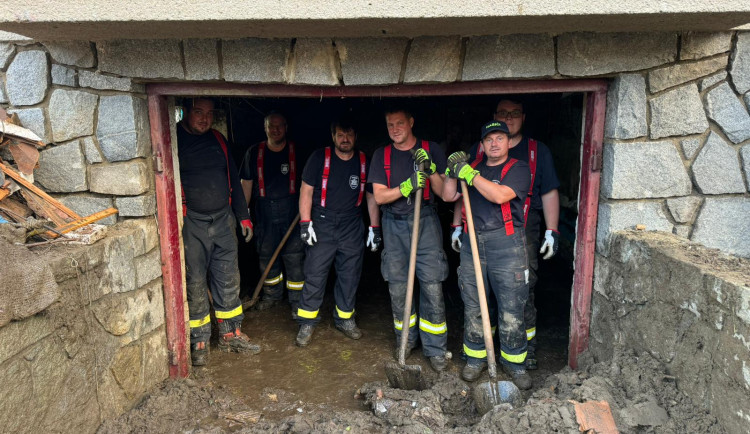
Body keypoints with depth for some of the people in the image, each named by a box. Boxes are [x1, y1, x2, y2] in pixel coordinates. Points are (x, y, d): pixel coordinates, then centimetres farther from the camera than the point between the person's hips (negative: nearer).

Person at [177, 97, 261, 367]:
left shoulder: (218, 140, 13)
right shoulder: (173, 140, -5)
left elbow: (233, 180, 18)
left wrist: (243, 216, 15)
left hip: (223, 221, 5)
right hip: (191, 225, -5)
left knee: (228, 281, 11)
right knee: (195, 284, 3)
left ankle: (230, 335, 25)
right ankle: (199, 341, 17)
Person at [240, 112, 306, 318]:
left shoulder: (296, 151, 1)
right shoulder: (254, 152, 6)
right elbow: (246, 183, 9)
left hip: (291, 210, -2)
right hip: (264, 210, 2)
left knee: (295, 257, -3)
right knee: (266, 256, 12)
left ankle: (297, 302, 9)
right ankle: (272, 295, 31)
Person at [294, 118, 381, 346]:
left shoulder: (364, 162, 4)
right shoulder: (320, 158, -4)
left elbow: (371, 197, 10)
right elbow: (306, 191, -3)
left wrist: (375, 228, 6)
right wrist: (305, 223, -10)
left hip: (352, 227, 3)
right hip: (322, 224, -2)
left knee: (350, 276, 8)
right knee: (314, 275, -2)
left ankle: (345, 318, 25)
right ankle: (307, 323, 11)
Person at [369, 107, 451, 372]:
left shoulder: (431, 150, 3)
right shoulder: (382, 155, 7)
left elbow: (444, 192, 0)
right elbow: (379, 196, -2)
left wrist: (430, 169, -17)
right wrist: (407, 186, -18)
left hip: (426, 223, -2)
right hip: (394, 225, 2)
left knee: (432, 287, -4)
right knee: (398, 288, 7)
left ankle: (435, 349, 9)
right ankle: (406, 339, 27)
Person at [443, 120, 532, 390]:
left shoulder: (518, 168, 0)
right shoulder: (475, 168, 16)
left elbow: (499, 195, -18)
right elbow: (449, 196, 15)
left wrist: (468, 172, -15)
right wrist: (452, 171, 1)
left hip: (506, 245, -4)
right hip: (473, 243, 4)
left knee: (511, 309, 1)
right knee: (472, 306, 9)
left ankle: (514, 362, 18)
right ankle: (475, 358, 24)